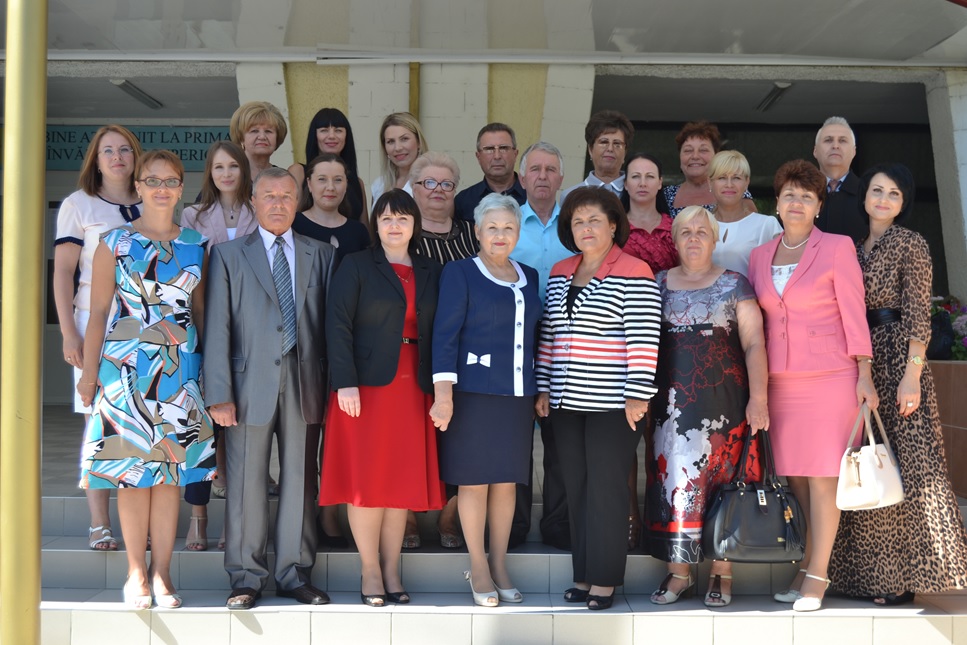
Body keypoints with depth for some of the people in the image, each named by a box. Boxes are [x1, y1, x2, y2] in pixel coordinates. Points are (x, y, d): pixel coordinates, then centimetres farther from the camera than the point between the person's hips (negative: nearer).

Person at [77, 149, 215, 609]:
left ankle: (162, 571, 10)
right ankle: (137, 571, 11)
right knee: (132, 467, 1)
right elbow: (99, 312, 1)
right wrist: (89, 372, -2)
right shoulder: (115, 242, 2)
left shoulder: (195, 245, 9)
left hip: (180, 365, 2)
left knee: (172, 465, 2)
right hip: (126, 363, -2)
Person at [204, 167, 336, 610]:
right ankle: (246, 577, 13)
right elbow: (217, 328, 1)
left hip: (304, 385, 2)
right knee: (246, 483, 2)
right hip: (250, 385, -1)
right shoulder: (228, 256, 8)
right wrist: (219, 393, -7)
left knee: (301, 480, 6)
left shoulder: (321, 255, 13)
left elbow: (330, 321, 10)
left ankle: (294, 573, 16)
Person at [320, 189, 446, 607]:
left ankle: (391, 569, 13)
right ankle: (370, 571, 7)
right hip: (367, 385, -3)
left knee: (404, 479, 4)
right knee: (367, 477, -2)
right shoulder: (357, 266, 3)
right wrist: (345, 381, -15)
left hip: (413, 388, 4)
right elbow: (338, 324, -5)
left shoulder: (430, 273, 14)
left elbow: (436, 332, 10)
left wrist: (439, 384, 0)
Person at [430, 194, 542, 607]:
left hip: (517, 394, 5)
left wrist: (540, 391, 14)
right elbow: (445, 335, -7)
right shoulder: (460, 273, -1)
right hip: (473, 391, -4)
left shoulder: (529, 278, 14)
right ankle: (479, 568, 11)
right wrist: (443, 393, -15)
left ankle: (500, 566, 17)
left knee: (507, 479, 7)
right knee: (474, 478, 0)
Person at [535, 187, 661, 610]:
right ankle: (583, 575, 17)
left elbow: (644, 341, -12)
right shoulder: (560, 274, 13)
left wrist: (637, 397, -15)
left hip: (612, 404, -6)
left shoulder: (634, 275, -7)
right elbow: (548, 335, 16)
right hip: (567, 402, 6)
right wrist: (543, 389, 12)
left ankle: (605, 579, 7)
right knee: (577, 489, 9)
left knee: (607, 488, -2)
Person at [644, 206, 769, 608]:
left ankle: (721, 572, 8)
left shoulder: (735, 286, 4)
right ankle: (678, 571, 9)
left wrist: (758, 397, -11)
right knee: (673, 478, 0)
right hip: (672, 404, 2)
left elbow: (754, 344, -1)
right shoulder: (659, 285, 11)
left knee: (722, 480, -1)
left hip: (723, 401, -2)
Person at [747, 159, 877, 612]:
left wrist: (864, 375, -7)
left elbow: (854, 313, -3)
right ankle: (806, 569, 16)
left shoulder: (838, 248, -1)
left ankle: (818, 575, 3)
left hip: (829, 375, -4)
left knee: (822, 476, -3)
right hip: (780, 380, 4)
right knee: (793, 474, 6)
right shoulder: (759, 256, 11)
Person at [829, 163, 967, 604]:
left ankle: (905, 575, 0)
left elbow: (918, 315, -10)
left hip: (897, 358, -7)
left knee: (907, 463, -7)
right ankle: (872, 572, 17)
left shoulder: (910, 245, -3)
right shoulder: (856, 248, 16)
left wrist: (912, 374, -18)